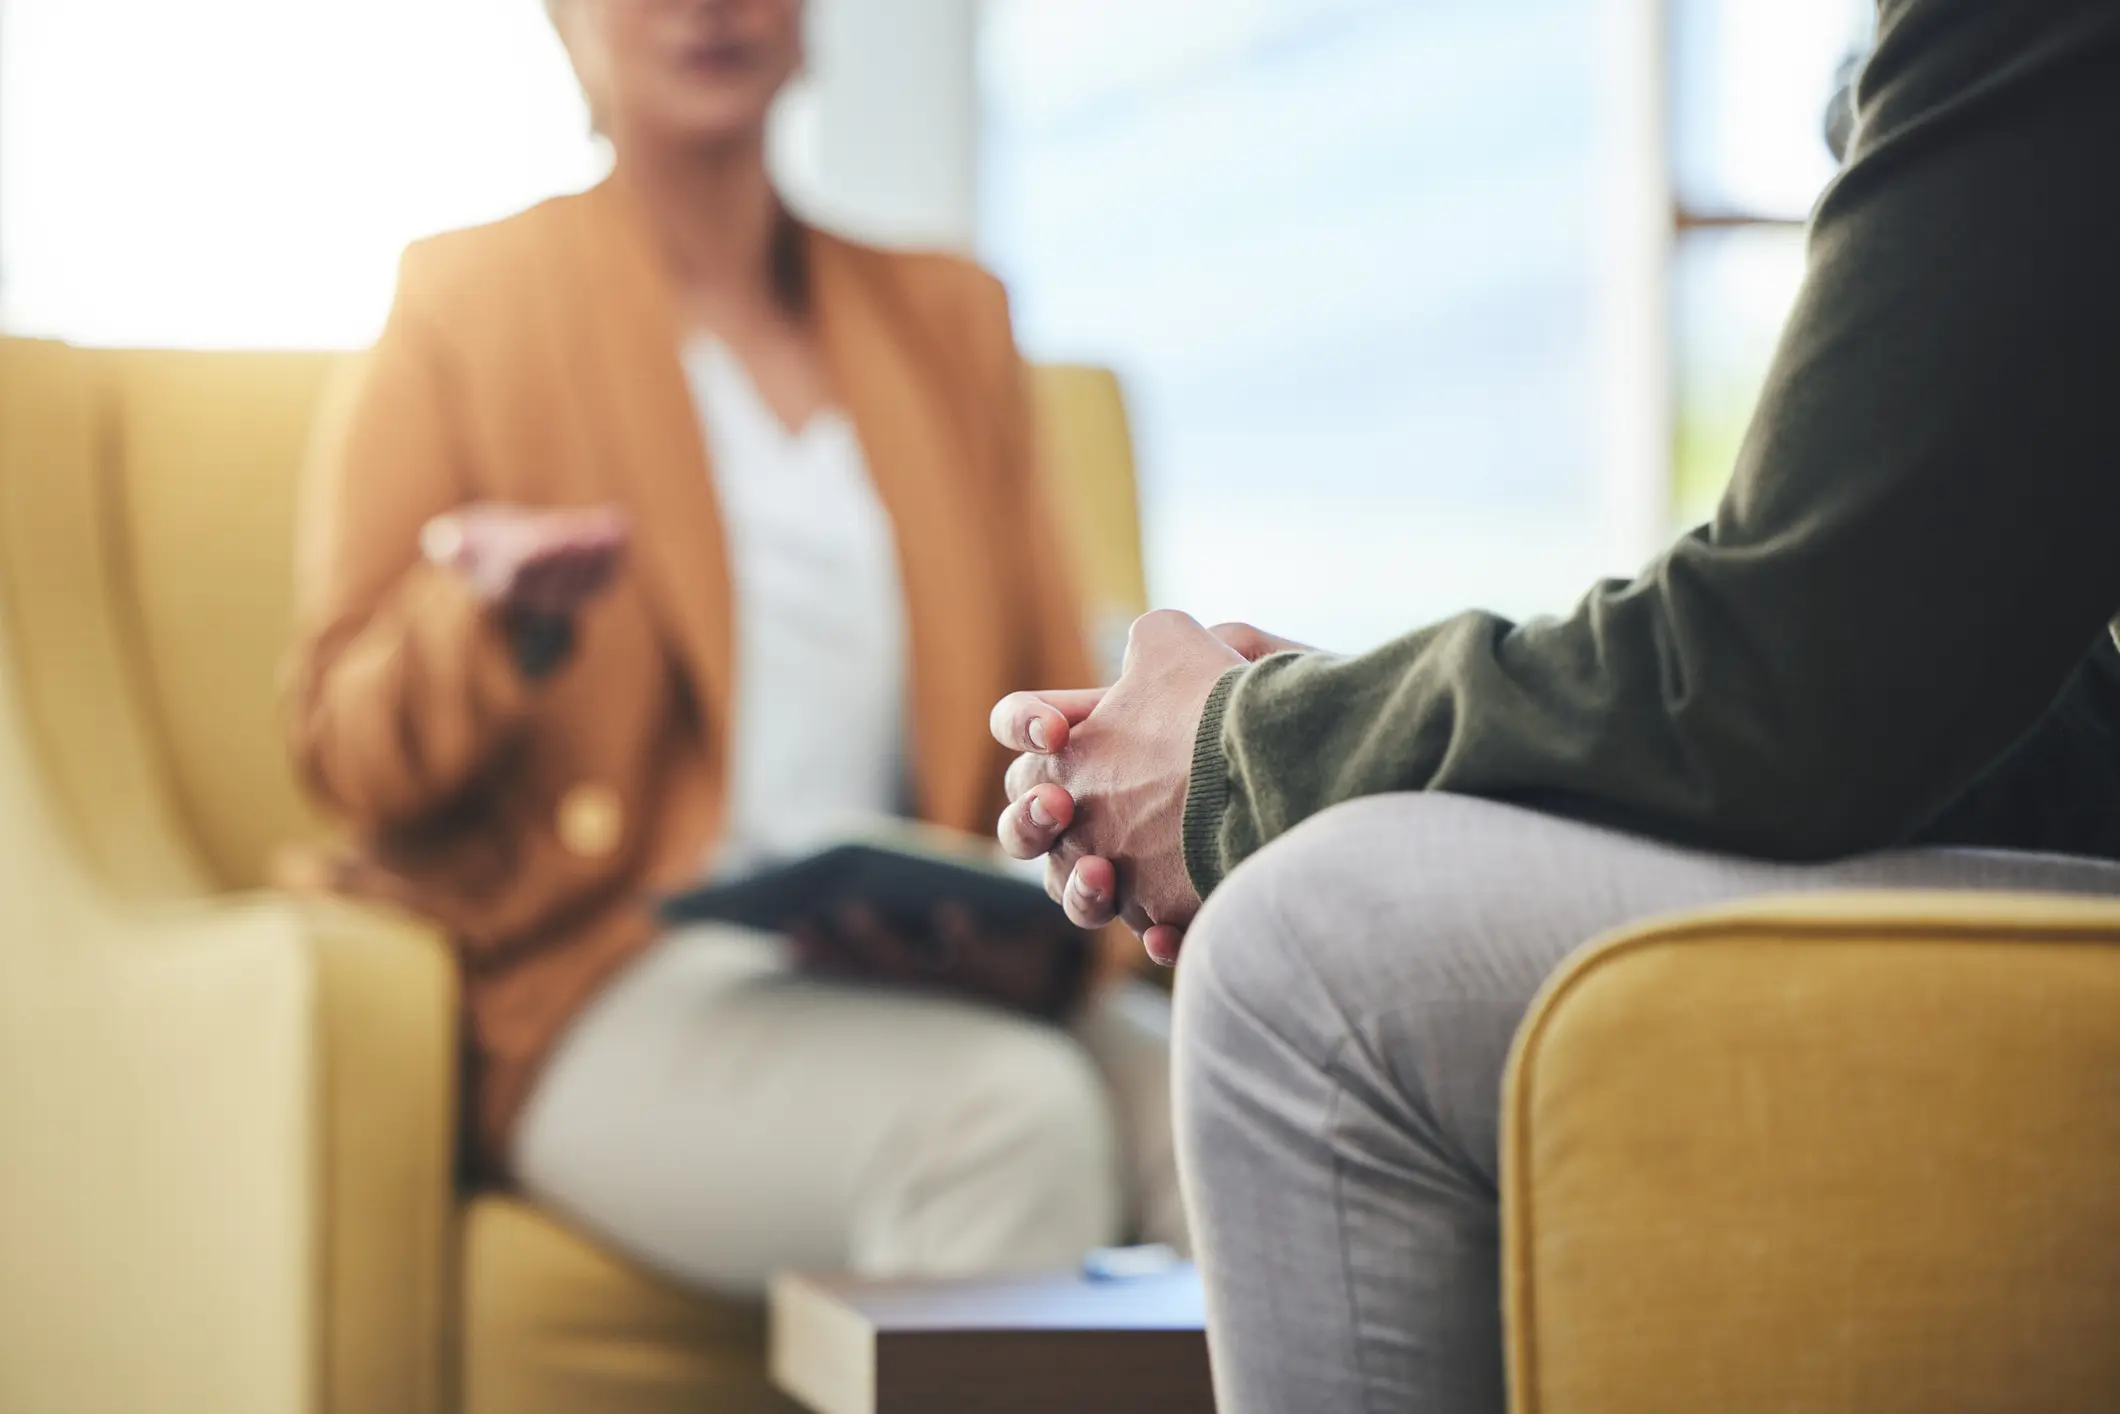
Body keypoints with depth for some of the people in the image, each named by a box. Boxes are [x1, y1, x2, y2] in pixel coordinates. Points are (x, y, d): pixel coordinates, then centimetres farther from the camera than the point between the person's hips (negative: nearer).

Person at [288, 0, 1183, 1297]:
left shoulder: (946, 315, 22)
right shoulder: (469, 307, 10)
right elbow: (345, 746, 5)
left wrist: (1042, 913, -5)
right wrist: (496, 624, -17)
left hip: (926, 977, 4)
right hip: (610, 983, -4)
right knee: (1011, 1112, -34)